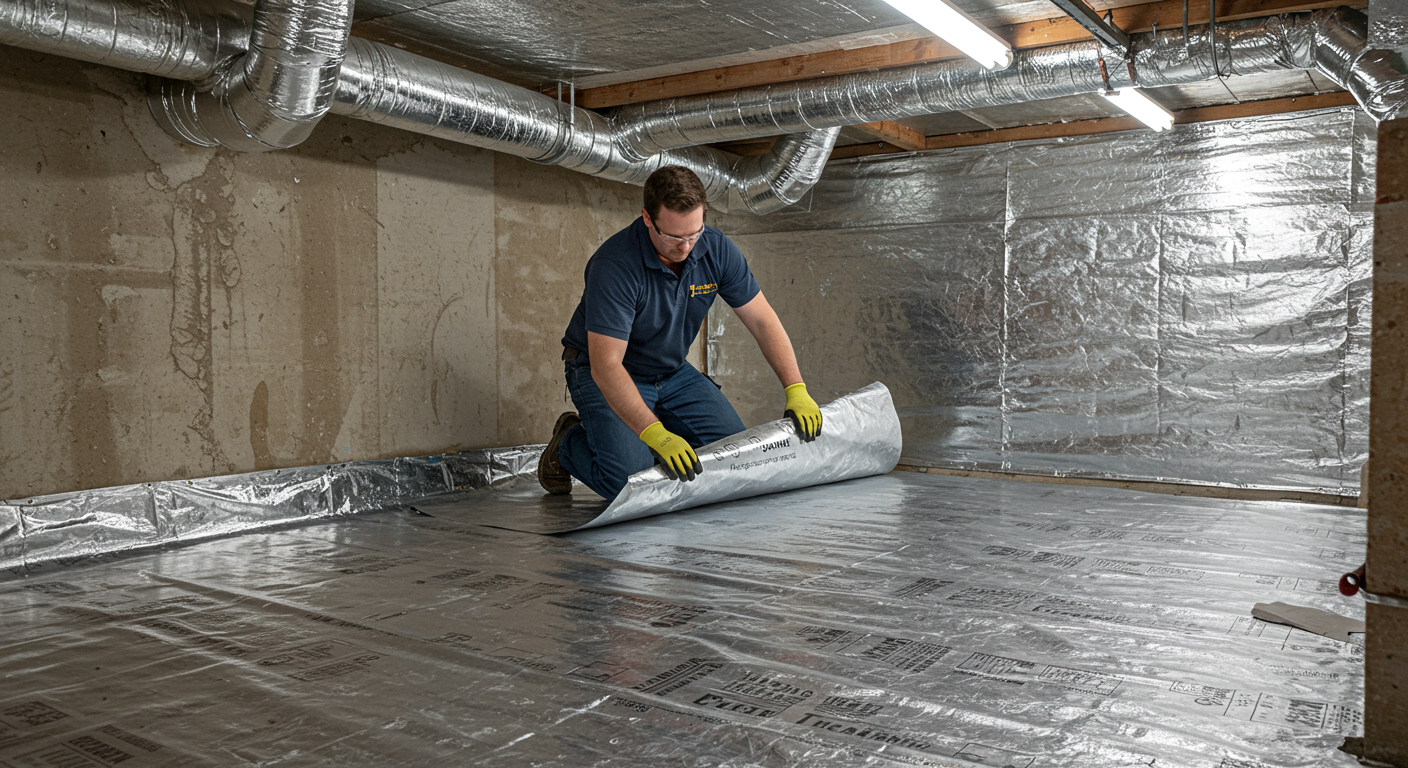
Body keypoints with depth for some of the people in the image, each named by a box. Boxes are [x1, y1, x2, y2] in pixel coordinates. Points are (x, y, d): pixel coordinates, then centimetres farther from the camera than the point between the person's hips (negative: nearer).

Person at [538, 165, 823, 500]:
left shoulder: (717, 249, -15)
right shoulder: (614, 265, -32)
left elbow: (763, 321, -9)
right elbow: (606, 364, -36)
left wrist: (796, 390, -19)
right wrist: (655, 435, -45)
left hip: (672, 372, 6)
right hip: (604, 375, -5)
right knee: (629, 476, -26)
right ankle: (569, 442, 6)